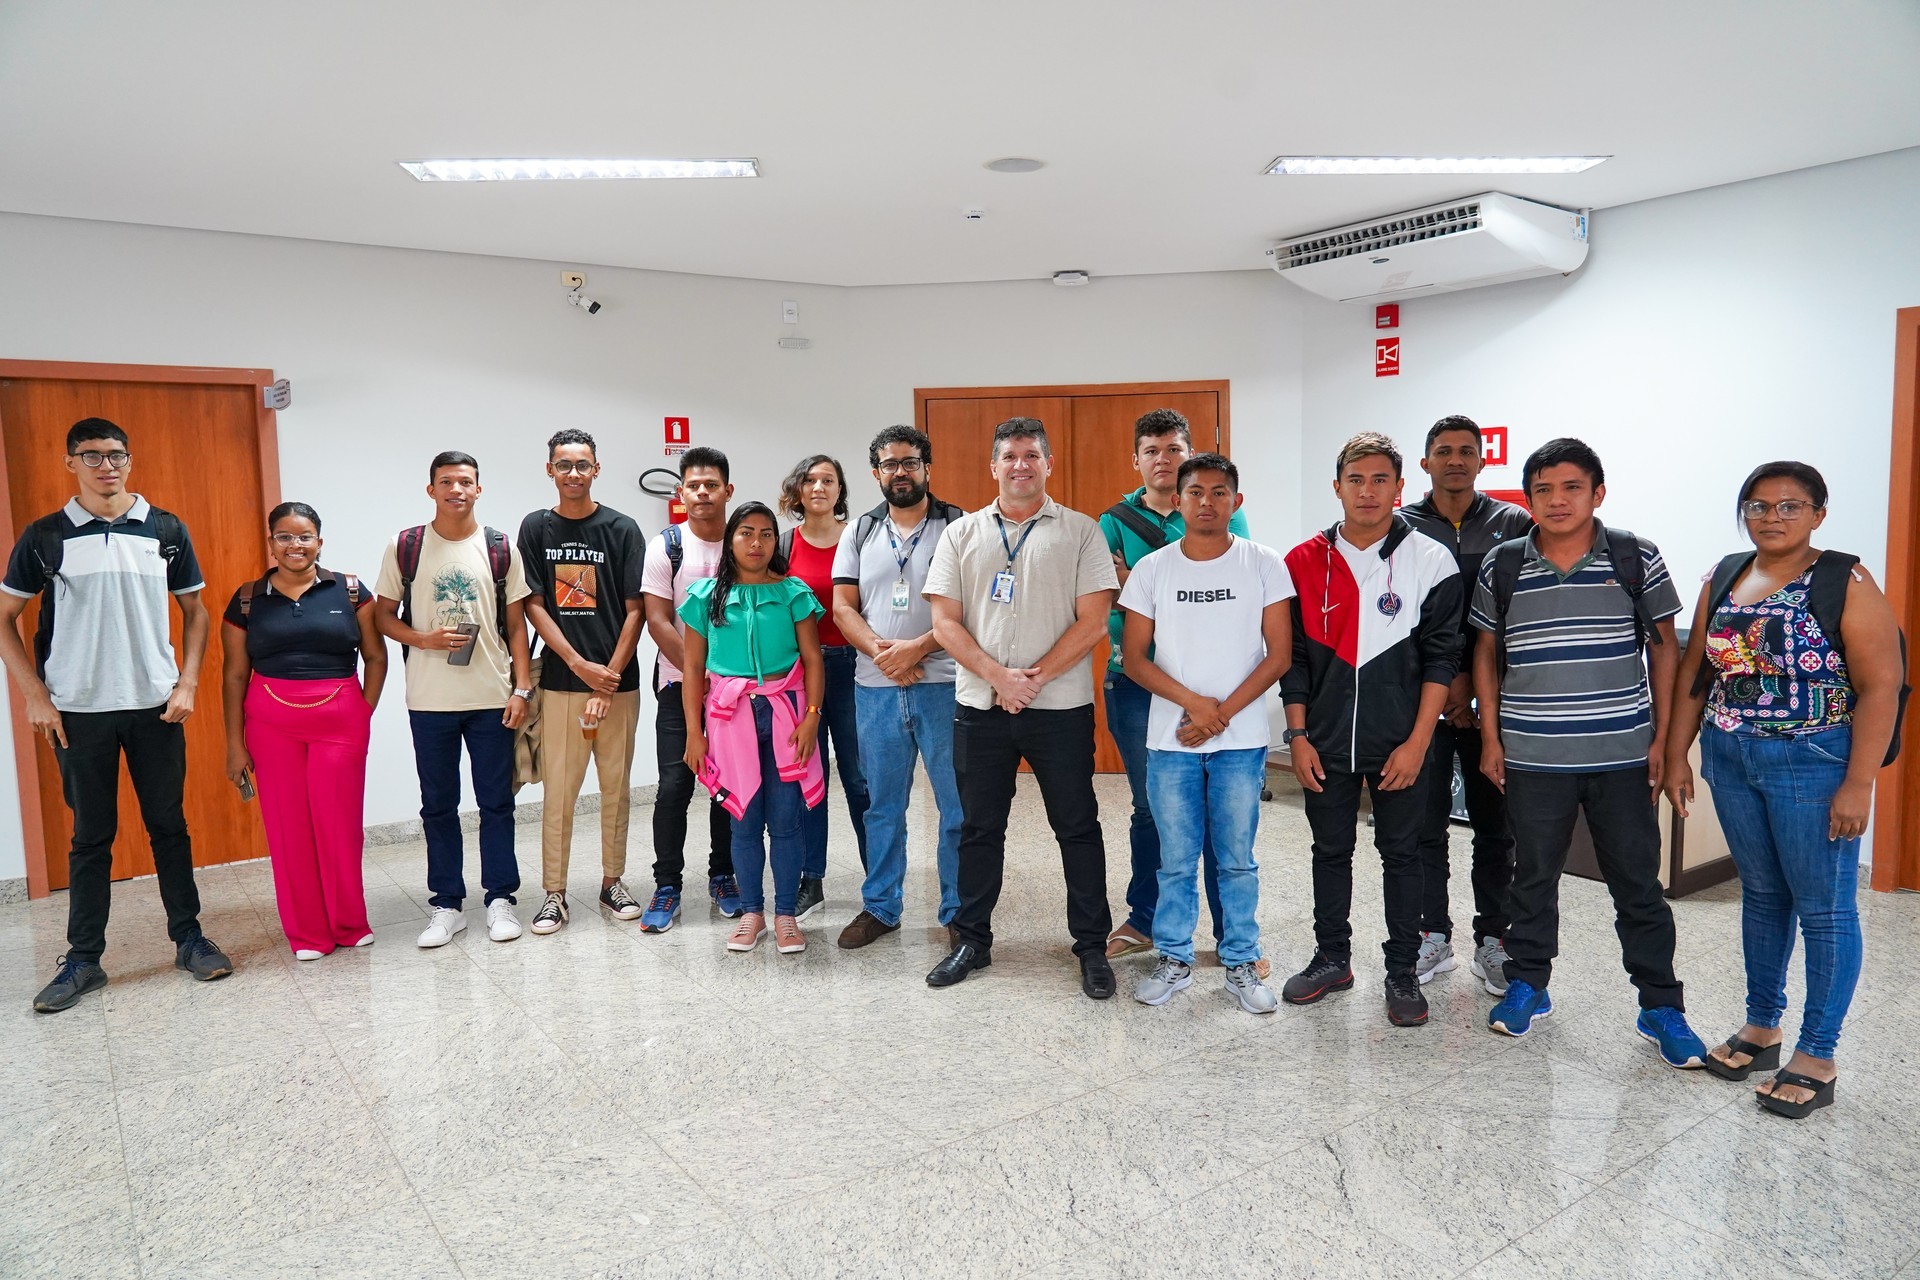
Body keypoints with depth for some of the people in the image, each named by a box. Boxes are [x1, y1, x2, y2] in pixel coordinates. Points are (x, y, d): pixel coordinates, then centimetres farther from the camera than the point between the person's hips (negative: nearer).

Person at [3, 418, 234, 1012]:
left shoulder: (166, 530, 3)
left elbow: (196, 611, 8)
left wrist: (187, 684, -2)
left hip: (156, 706, 1)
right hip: (79, 712, 0)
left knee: (169, 826, 8)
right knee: (91, 836, 7)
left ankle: (188, 937, 19)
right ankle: (83, 959, 17)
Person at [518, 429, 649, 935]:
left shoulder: (622, 529, 2)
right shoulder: (536, 528, 5)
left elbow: (635, 609, -1)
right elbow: (533, 605, 1)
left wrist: (610, 675, -9)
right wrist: (581, 665, -9)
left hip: (618, 681, 0)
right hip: (560, 680, 0)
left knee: (616, 787, 8)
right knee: (558, 790, 1)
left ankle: (613, 882, 21)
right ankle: (554, 893, 11)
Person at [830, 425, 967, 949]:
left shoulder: (957, 527, 0)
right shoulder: (860, 532, 12)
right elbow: (843, 606, 6)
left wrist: (918, 647, -16)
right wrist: (879, 650, -11)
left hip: (942, 684, -3)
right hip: (875, 688, 4)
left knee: (958, 806, 1)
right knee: (882, 805, 13)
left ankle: (959, 913, 14)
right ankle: (880, 907, 25)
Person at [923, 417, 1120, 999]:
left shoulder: (1080, 532, 2)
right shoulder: (961, 534, 8)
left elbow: (1092, 621, -6)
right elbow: (945, 623, 1)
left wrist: (1035, 678, -13)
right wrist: (998, 677, -11)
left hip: (1061, 707, -2)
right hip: (979, 706, 2)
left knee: (1078, 827, 6)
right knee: (979, 828, 12)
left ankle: (1092, 946, 20)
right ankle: (972, 940, 27)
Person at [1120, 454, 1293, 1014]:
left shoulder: (1264, 564, 0)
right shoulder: (1151, 569, 2)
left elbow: (1279, 654, -3)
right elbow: (1134, 658, 1)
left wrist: (1223, 712, -11)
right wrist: (1194, 702, -12)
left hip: (1241, 741, -1)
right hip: (1170, 739, 1)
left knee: (1237, 859, 8)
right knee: (1175, 858, 9)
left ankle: (1240, 964, 22)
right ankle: (1174, 960, 24)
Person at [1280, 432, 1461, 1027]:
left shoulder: (1430, 561, -4)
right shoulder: (1305, 562, 2)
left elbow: (1440, 658, -5)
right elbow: (1294, 658, 5)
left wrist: (1417, 742, -11)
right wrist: (1298, 736, 1)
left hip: (1400, 744, -2)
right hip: (1325, 743, 2)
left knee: (1400, 853, 8)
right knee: (1330, 850, 13)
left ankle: (1402, 972, 21)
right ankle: (1332, 958, 29)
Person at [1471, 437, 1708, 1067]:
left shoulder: (1637, 559, -2)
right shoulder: (1502, 567, 1)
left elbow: (1664, 647, 4)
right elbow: (1486, 654, 8)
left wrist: (1663, 737, 0)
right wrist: (1491, 737, 4)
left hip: (1623, 755, -1)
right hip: (1532, 757, 1)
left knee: (1638, 883, 8)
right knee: (1533, 876, 13)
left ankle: (1661, 1007, 22)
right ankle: (1527, 985, 29)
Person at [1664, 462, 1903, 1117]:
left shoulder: (1846, 584, -9)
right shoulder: (1724, 579, 8)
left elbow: (1880, 687, -12)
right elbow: (1694, 673, 11)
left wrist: (1858, 785, -17)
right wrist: (1677, 755, 8)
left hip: (1813, 766, -5)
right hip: (1731, 762, 5)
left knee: (1823, 907, 4)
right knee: (1761, 894, 16)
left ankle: (1817, 1057, 15)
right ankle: (1761, 1028, 29)